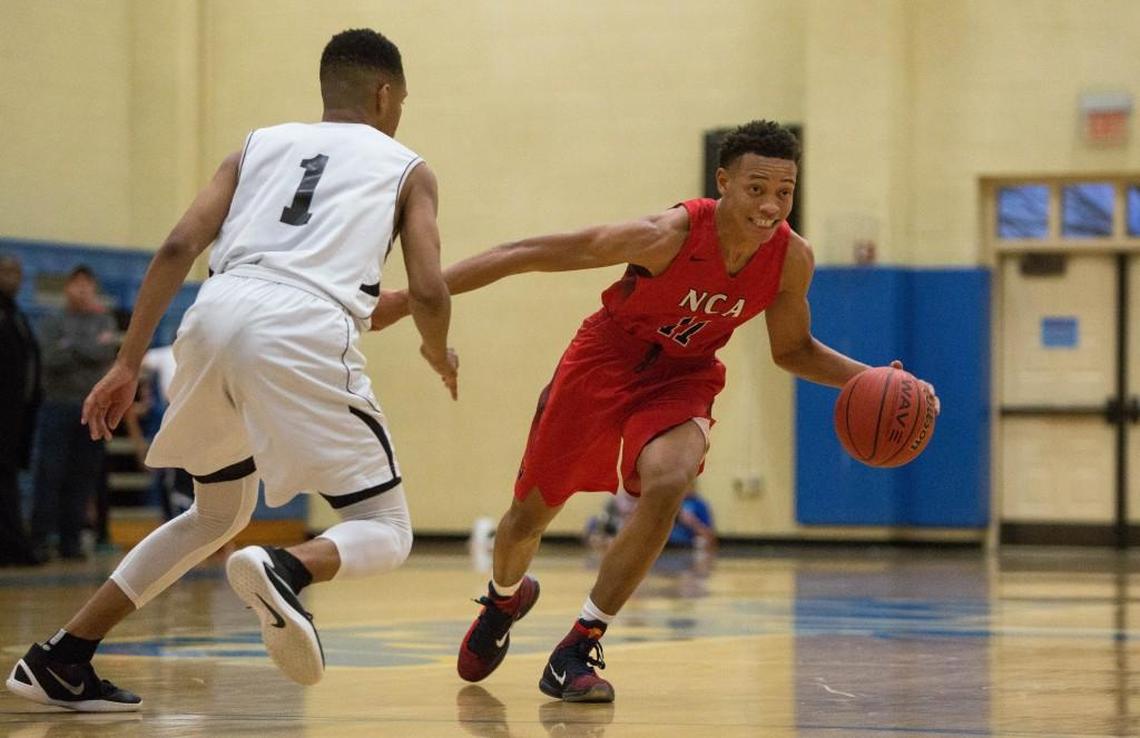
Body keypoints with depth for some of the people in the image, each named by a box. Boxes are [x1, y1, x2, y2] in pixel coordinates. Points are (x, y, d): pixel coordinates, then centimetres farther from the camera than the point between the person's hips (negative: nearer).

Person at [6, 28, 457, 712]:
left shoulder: (261, 144, 28)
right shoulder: (407, 168, 21)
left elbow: (178, 249, 14)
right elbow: (427, 291, 9)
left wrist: (128, 364, 15)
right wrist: (440, 354, 31)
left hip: (216, 317, 5)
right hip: (306, 330, -5)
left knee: (219, 514, 27)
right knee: (385, 532, 6)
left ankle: (61, 660, 20)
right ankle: (284, 570, -29)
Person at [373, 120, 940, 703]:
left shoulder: (791, 259, -17)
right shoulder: (669, 235, -31)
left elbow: (792, 349, 4)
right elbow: (527, 254, -27)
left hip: (683, 379, 2)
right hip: (604, 362, -2)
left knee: (668, 485, -29)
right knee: (530, 514, 9)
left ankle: (579, 648, -14)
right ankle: (504, 599, 48)